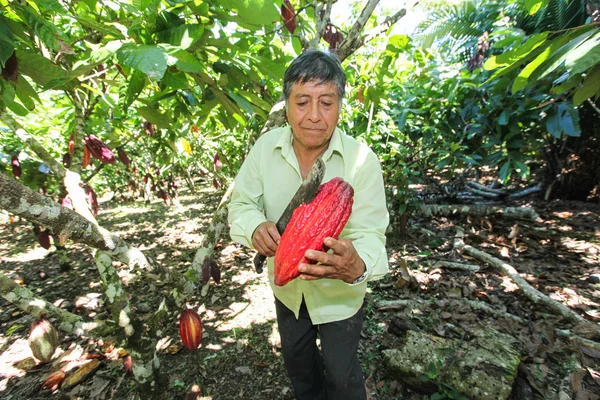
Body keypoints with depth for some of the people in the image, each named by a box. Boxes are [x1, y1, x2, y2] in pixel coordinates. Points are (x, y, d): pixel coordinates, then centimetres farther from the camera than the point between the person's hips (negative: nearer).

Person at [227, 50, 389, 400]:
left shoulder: (362, 160, -26)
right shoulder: (266, 146, -16)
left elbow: (369, 234, -26)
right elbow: (241, 203, -11)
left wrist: (357, 267, -50)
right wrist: (256, 228, -34)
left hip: (339, 294, -3)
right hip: (286, 286, 4)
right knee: (295, 358, 31)